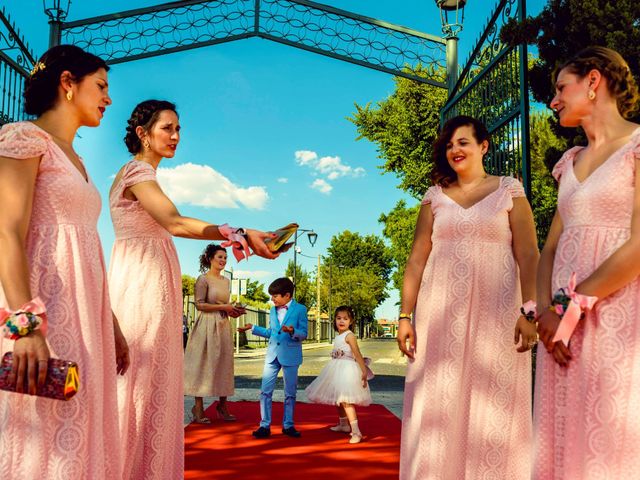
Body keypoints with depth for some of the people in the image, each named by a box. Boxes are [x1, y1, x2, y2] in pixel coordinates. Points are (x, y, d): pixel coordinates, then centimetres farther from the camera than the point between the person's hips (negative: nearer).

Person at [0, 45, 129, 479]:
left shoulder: (74, 159, 22)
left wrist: (112, 326, 19)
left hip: (83, 313, 8)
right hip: (44, 309, -8)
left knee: (78, 436, 8)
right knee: (44, 443, -6)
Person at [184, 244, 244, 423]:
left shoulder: (226, 281, 15)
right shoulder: (203, 279, -6)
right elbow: (199, 304, -13)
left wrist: (233, 311, 4)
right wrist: (223, 307, -14)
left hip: (223, 326, 7)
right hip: (207, 325, -7)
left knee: (224, 365, 7)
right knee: (203, 364, -3)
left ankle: (222, 405, 16)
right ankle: (198, 408, 3)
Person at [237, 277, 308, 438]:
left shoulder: (300, 309, -6)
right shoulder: (273, 310, 12)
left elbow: (303, 334, -9)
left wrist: (292, 331, -28)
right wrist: (253, 328, 17)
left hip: (290, 355, -4)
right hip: (272, 354, 4)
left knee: (290, 393, 7)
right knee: (265, 391, 0)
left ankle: (288, 425, 19)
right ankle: (264, 425, 8)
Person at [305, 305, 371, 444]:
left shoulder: (349, 335, -12)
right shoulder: (338, 336, 14)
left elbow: (358, 354, -18)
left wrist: (364, 371, -24)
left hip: (347, 369, -10)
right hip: (337, 370, 10)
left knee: (345, 400, -19)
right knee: (338, 399, 21)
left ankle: (356, 432, -23)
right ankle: (344, 425, 38)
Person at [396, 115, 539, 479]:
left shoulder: (509, 191, 6)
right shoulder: (436, 197, 12)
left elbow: (528, 256, -2)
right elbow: (417, 259, 9)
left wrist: (530, 312, -13)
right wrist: (405, 316, 2)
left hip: (494, 313, -2)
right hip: (441, 314, 2)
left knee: (492, 408, 1)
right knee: (438, 407, 4)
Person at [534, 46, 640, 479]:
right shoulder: (572, 163, 17)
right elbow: (551, 248, 11)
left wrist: (572, 306, -12)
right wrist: (547, 310, -6)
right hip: (565, 326, 6)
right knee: (567, 439, 9)